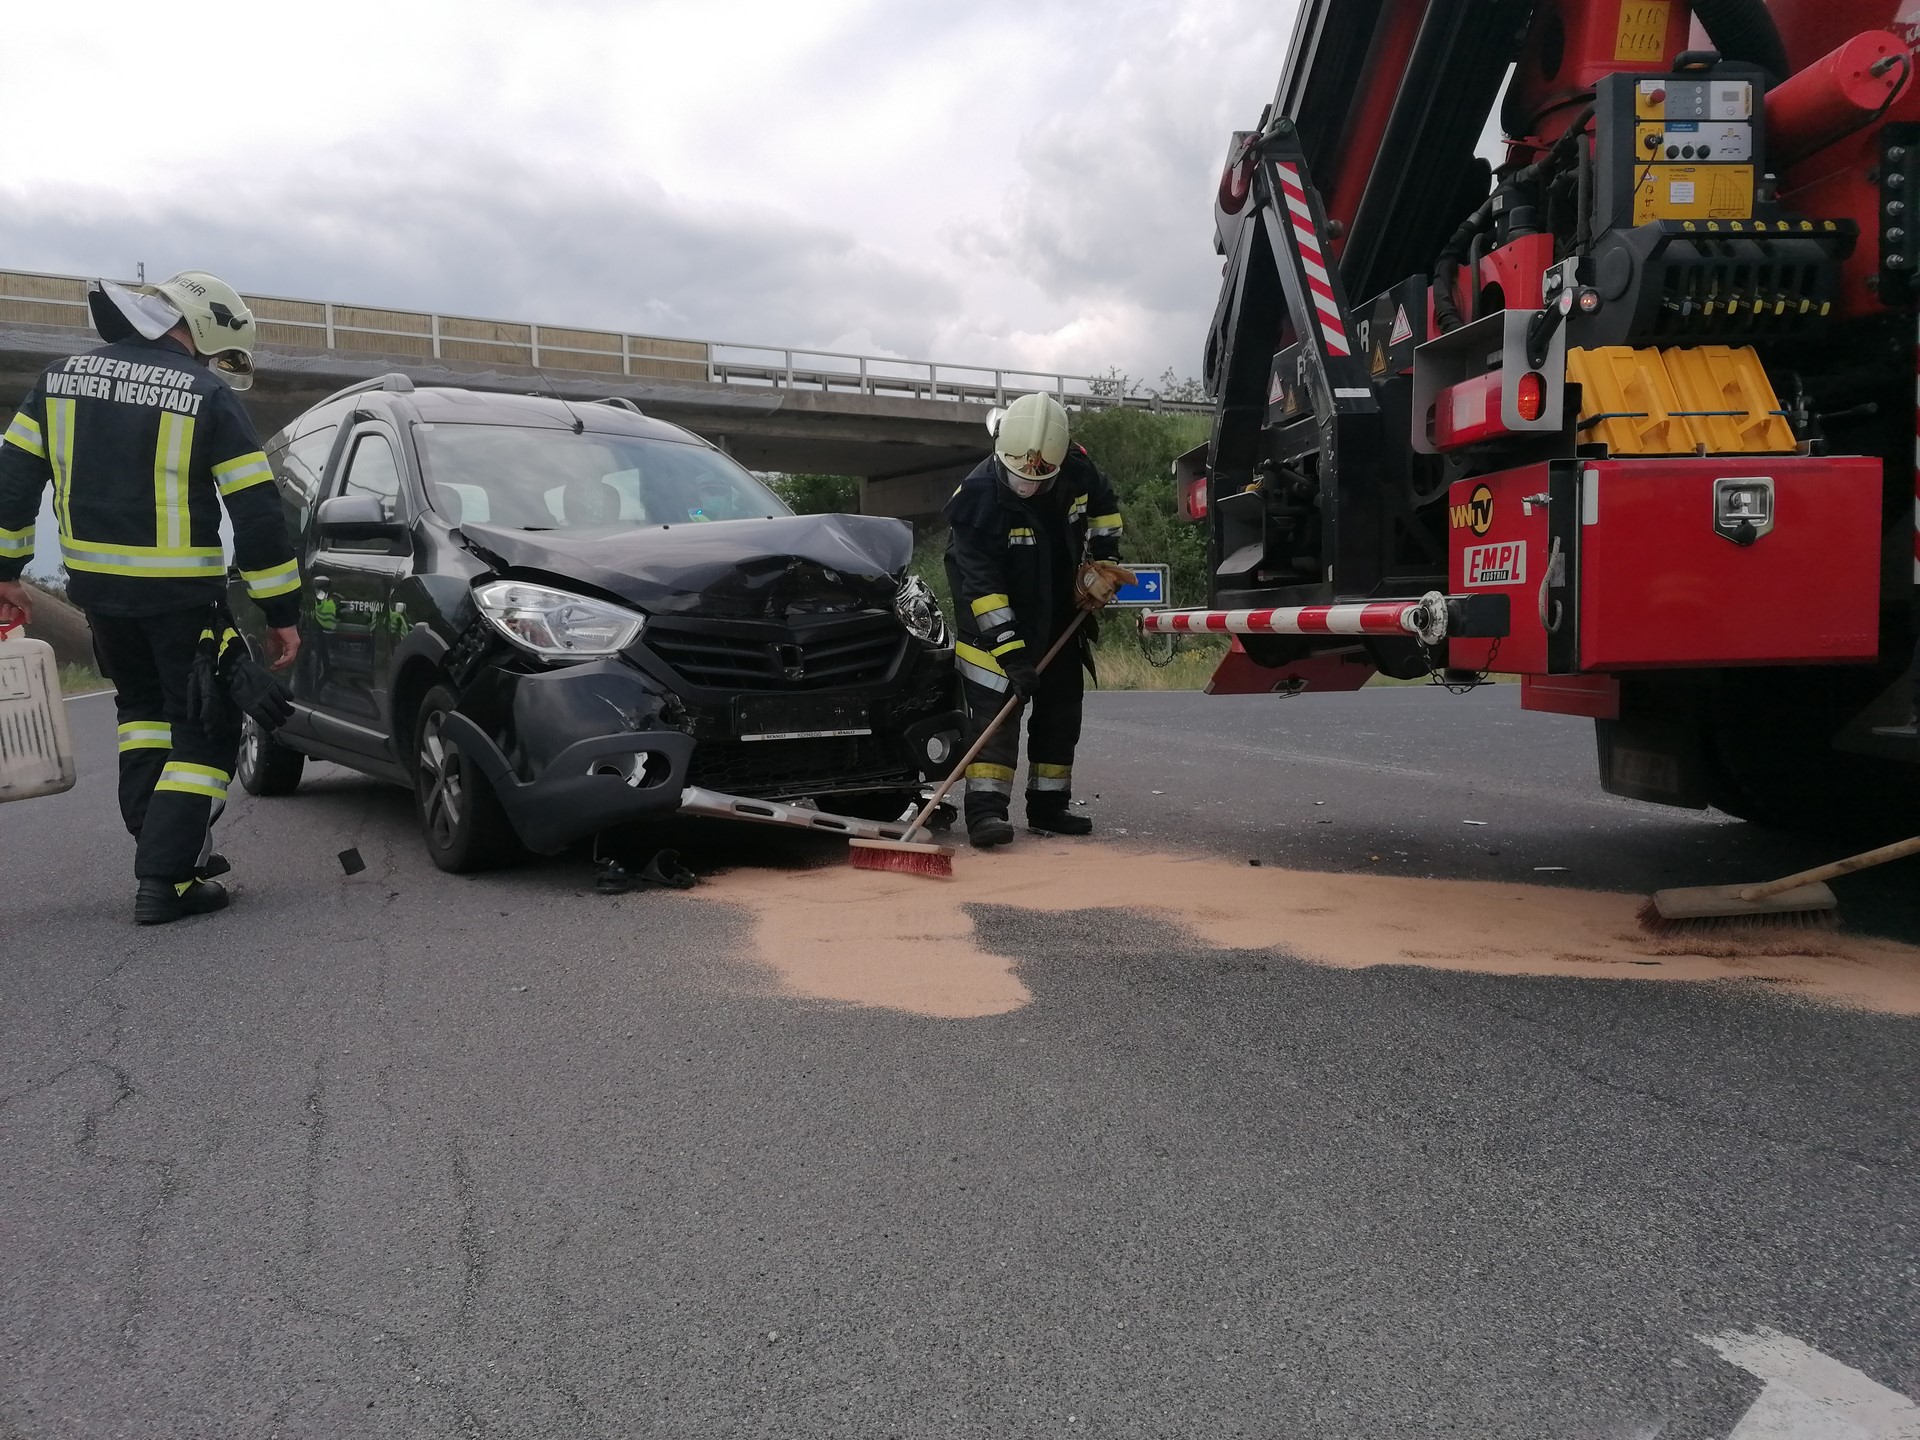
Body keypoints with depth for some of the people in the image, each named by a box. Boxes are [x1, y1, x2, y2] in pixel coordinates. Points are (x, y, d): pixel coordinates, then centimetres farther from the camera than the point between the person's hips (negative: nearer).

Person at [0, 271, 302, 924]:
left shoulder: (63, 377, 8)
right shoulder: (208, 397, -9)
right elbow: (257, 513, -11)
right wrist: (281, 612, -7)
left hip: (95, 587, 6)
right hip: (182, 595, -6)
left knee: (143, 707, 25)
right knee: (203, 730, 4)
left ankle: (160, 839, 19)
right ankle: (167, 878, -3)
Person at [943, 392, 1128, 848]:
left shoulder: (1077, 468, -15)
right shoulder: (979, 496, -29)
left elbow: (1104, 508, 10)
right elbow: (981, 585, -31)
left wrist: (1101, 563, 0)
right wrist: (1010, 652, -35)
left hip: (1060, 610, 6)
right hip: (995, 609, -6)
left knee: (1061, 704, 9)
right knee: (995, 703, -17)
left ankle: (1048, 806, 19)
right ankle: (985, 809, -20)